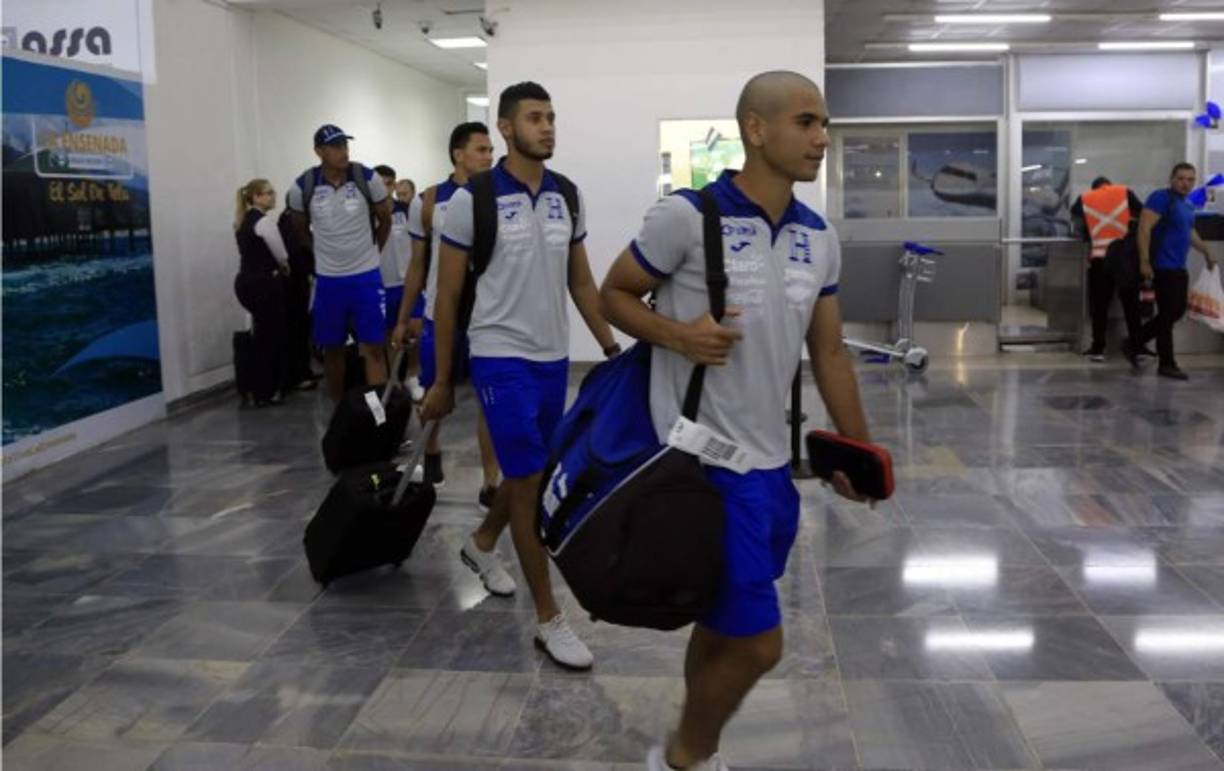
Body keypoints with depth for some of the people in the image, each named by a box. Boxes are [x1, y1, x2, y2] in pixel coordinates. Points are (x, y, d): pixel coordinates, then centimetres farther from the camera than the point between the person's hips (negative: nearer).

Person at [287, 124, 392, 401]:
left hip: (367, 276, -1)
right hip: (328, 279, 2)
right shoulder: (303, 187, -8)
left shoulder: (368, 179, -10)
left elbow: (385, 221, 6)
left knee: (374, 348, -4)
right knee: (332, 349, 11)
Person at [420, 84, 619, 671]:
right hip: (501, 359, -6)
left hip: (555, 359, 6)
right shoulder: (472, 200, -10)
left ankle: (482, 544, 49)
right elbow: (447, 296, -5)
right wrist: (441, 379, -4)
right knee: (529, 483, -6)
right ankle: (549, 620, 4)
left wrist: (611, 346, 7)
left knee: (528, 474, 20)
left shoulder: (567, 197, 5)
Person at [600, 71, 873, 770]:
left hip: (773, 463, 7)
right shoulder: (686, 216, -14)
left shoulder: (821, 238, 6)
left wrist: (859, 450, 16)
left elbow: (829, 353, 14)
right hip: (704, 463, -7)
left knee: (723, 628, 19)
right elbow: (616, 294, -2)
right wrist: (676, 335, -21)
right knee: (758, 641, -2)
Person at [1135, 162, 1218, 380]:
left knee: (1177, 312, 13)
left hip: (1179, 267, 10)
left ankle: (1135, 344, 22)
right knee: (1168, 314, -5)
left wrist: (1206, 253, 36)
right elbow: (1144, 229, -20)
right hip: (1163, 267, -9)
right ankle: (1167, 364, 3)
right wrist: (1144, 261, -25)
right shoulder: (1161, 198, -12)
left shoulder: (1188, 205, 15)